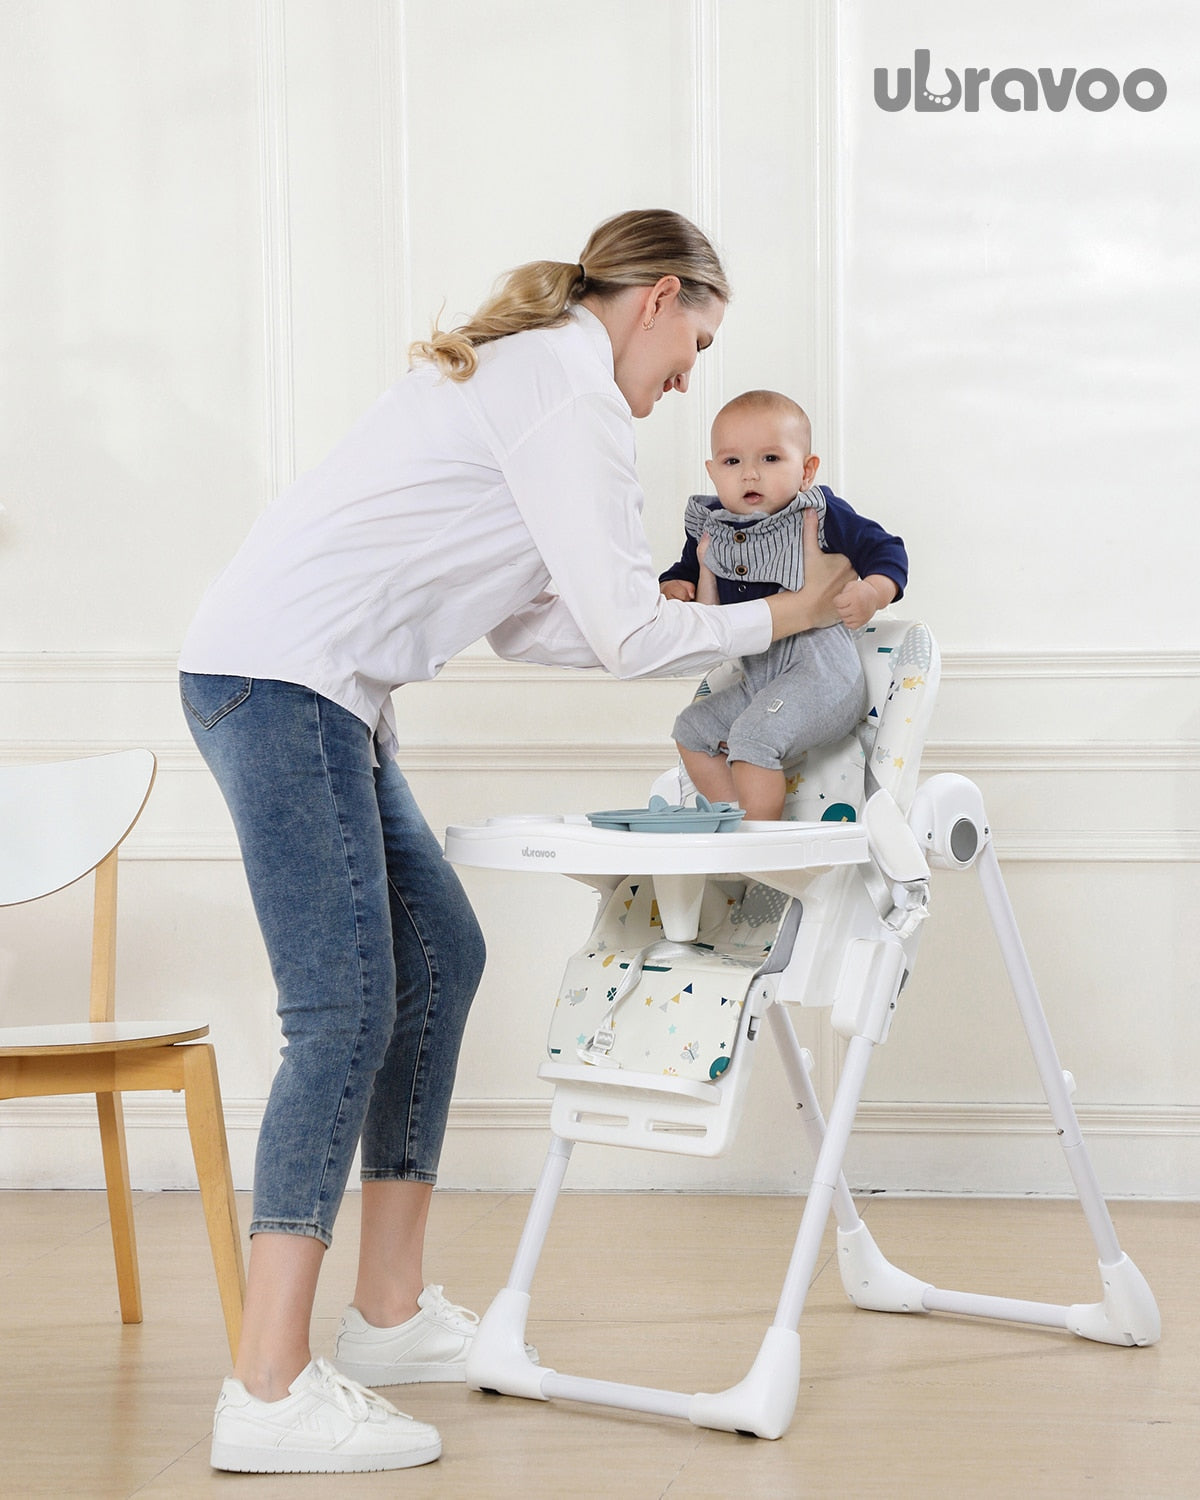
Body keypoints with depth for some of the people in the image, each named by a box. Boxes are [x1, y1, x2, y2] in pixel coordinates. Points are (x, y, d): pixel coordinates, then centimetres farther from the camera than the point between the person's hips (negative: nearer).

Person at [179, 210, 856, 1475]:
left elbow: (530, 622, 21)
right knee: (345, 1011, -13)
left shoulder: (527, 372, 22)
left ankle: (390, 1316, 19)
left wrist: (693, 624, 17)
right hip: (278, 675, -11)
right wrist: (784, 617, 1)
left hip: (300, 689, 11)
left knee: (439, 955, 13)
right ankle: (270, 1393, -14)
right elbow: (628, 633, -13)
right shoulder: (570, 392, -9)